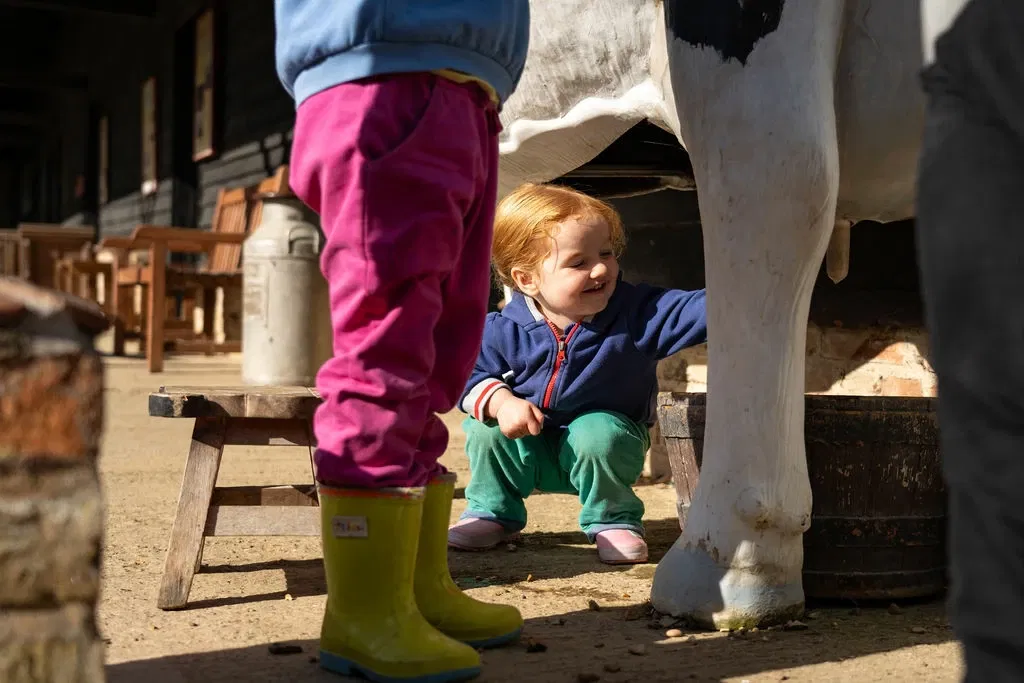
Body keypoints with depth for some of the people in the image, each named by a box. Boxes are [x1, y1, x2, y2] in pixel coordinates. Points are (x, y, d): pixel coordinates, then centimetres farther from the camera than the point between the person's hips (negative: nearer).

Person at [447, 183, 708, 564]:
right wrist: (500, 400, -29)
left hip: (602, 435, -2)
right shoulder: (505, 329, -16)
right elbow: (470, 372, -9)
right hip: (530, 449, 2)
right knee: (485, 429, -20)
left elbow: (691, 311, -27)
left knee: (599, 432, -32)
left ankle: (614, 521, -6)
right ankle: (493, 512, 6)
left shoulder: (635, 312, -18)